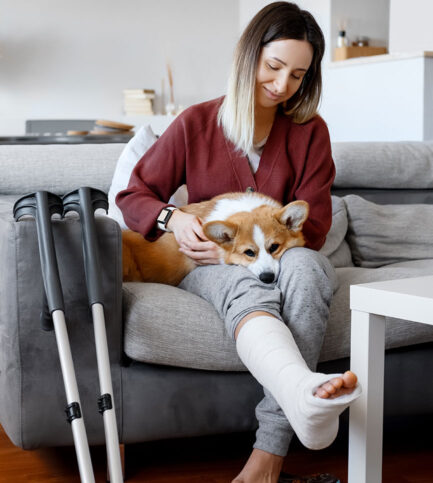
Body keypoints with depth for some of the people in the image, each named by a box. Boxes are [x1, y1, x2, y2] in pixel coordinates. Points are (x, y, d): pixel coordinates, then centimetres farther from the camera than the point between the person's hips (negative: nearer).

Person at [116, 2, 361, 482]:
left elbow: (311, 229, 0)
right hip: (211, 267, -1)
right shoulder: (195, 124, 3)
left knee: (302, 266, -36)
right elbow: (133, 197, 7)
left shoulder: (310, 132, 5)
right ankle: (307, 394, -72)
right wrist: (173, 217, -16)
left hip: (285, 259, 1)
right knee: (249, 286, -37)